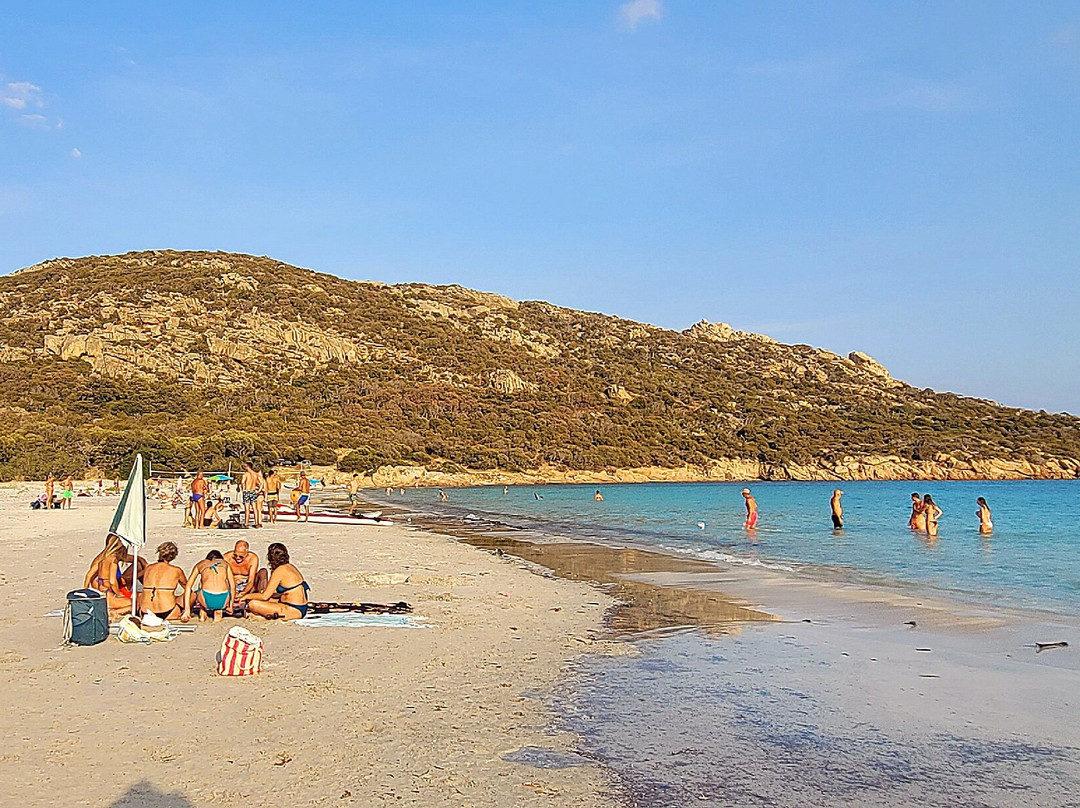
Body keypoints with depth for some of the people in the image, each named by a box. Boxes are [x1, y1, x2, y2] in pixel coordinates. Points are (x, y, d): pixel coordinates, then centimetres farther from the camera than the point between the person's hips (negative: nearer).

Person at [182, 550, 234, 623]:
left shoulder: (200, 564, 26)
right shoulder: (224, 563, 27)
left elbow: (188, 586, 19)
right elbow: (232, 586, 22)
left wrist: (187, 609, 18)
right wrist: (230, 605, 31)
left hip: (207, 600, 0)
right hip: (223, 600, 0)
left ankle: (203, 614, 26)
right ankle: (218, 613, 20)